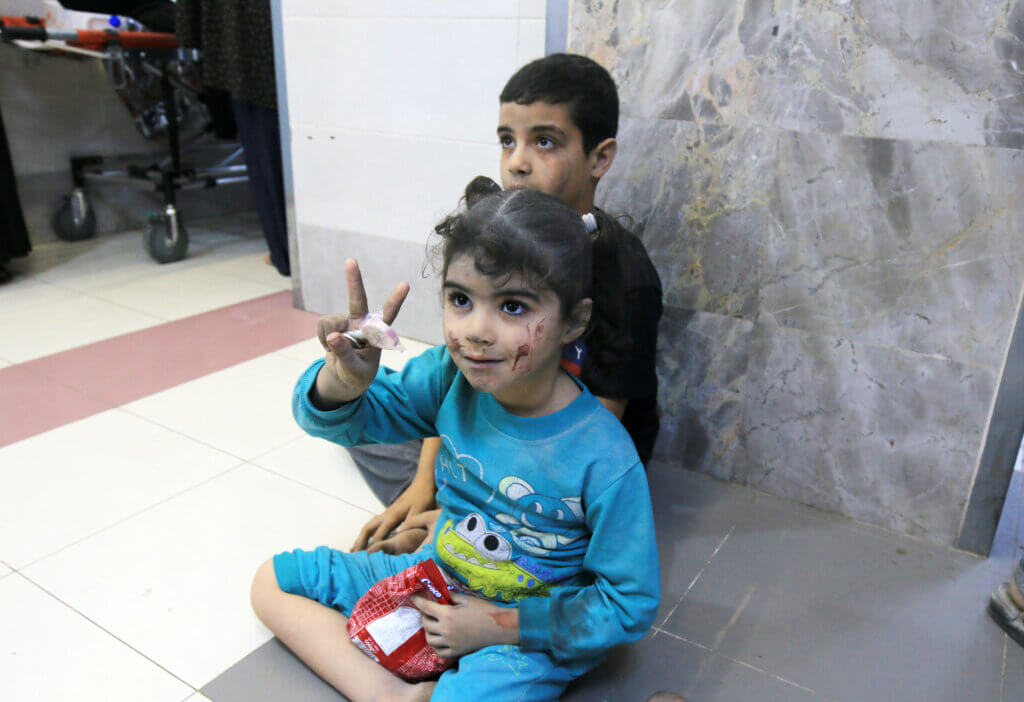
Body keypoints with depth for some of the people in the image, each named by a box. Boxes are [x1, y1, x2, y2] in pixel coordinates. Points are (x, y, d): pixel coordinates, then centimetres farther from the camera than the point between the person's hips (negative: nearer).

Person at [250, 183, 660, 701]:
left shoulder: (604, 460, -27)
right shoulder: (453, 377, -15)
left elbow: (629, 607, -15)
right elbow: (337, 419, -6)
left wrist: (496, 625, -17)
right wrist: (344, 381, -31)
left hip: (526, 632, -5)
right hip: (435, 576, 6)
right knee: (274, 580, 6)